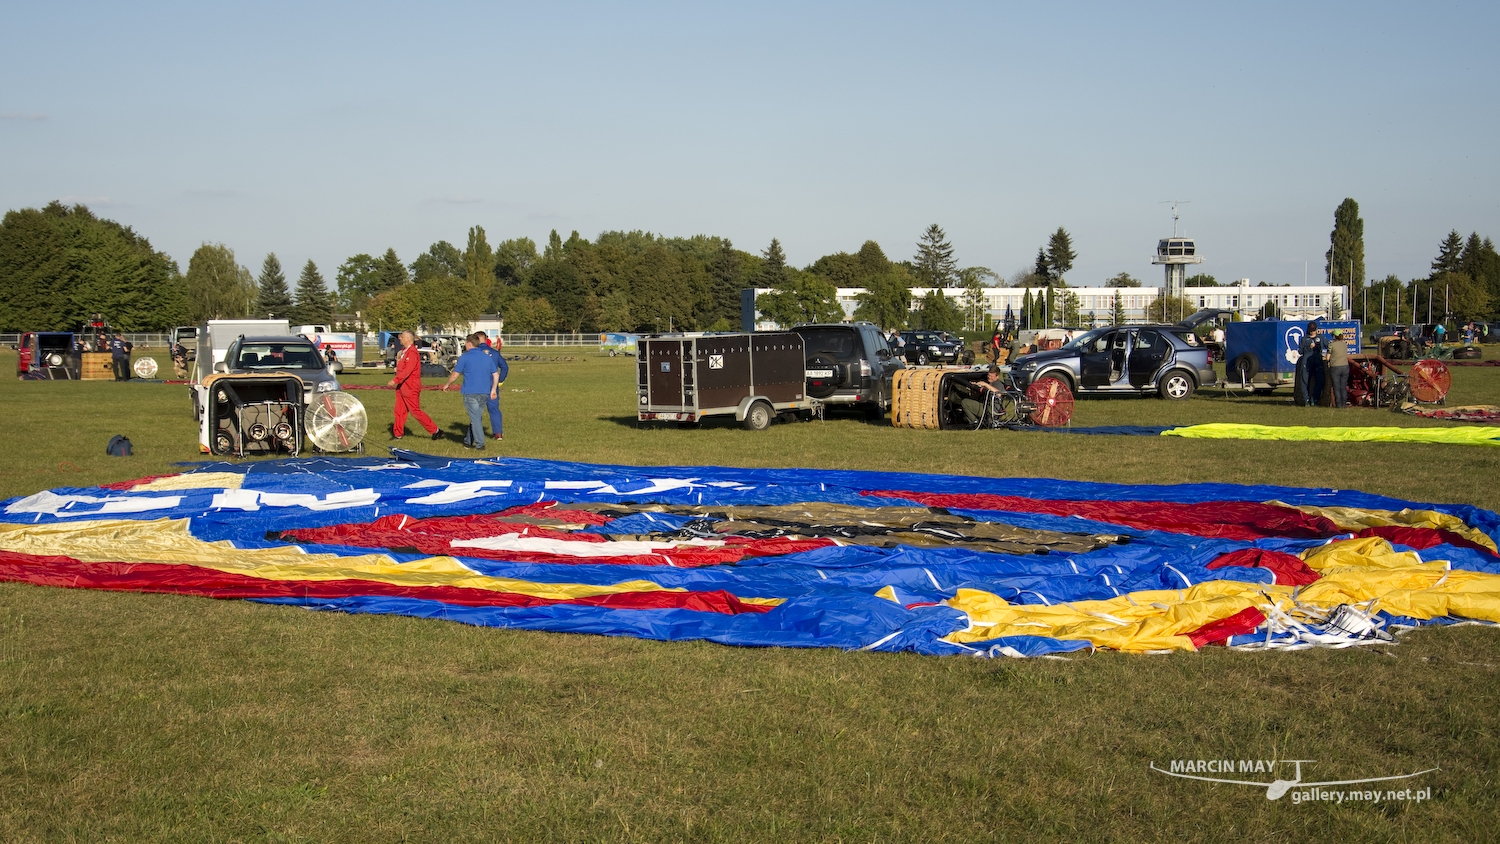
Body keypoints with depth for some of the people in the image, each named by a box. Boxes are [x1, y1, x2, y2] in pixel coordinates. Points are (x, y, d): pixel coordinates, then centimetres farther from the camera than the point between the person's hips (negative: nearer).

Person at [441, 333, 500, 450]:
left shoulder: (465, 357, -6)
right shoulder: (487, 356, 9)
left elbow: (455, 375, -3)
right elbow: (496, 374, 7)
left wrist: (447, 384, 13)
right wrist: (493, 389, 14)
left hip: (470, 393, -5)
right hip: (484, 393, 5)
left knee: (475, 418, -2)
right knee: (476, 417, 15)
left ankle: (480, 444, -4)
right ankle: (468, 441, 24)